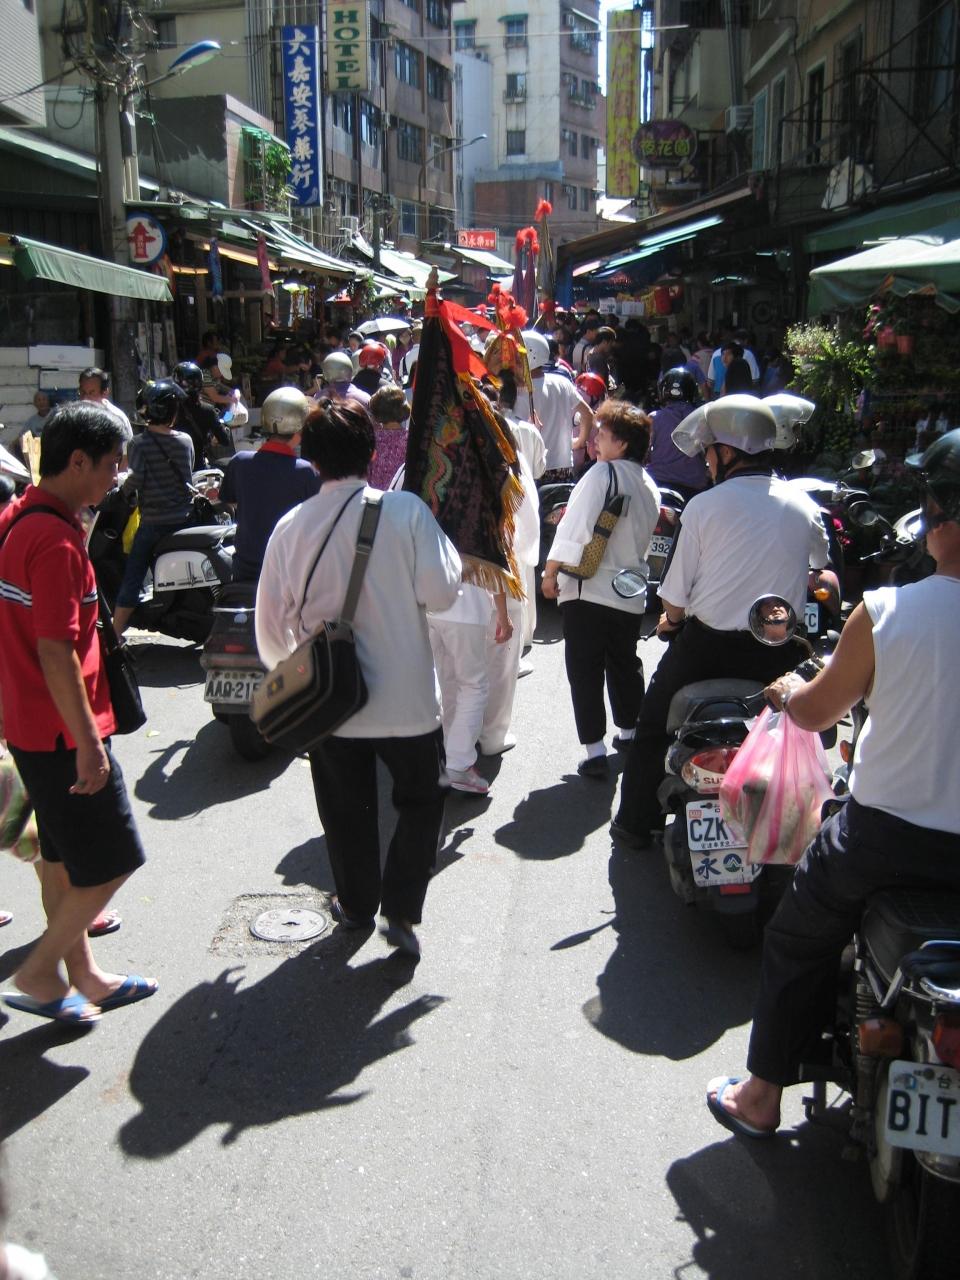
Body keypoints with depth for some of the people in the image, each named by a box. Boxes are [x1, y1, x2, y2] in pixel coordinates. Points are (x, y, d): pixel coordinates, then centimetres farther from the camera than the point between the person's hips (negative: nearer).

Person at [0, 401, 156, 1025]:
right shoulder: (56, 539, -22)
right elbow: (56, 652, -25)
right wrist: (88, 744, -22)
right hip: (62, 732, -10)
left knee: (63, 857, 18)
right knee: (112, 862, 2)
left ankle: (82, 976, 31)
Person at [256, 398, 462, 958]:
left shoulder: (292, 526, -7)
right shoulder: (407, 510, -15)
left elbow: (271, 620, 0)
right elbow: (441, 591, -15)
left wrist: (290, 670, 18)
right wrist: (447, 548, 4)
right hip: (407, 695, -2)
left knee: (346, 808, 20)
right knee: (421, 800, 19)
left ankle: (357, 906, 37)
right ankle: (401, 910, 14)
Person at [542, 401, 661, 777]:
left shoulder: (602, 474, -12)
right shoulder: (649, 486, 10)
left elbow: (575, 528, -16)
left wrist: (550, 573, -9)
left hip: (589, 589, -7)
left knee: (585, 671, 0)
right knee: (624, 664, 23)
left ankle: (595, 751, -1)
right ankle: (629, 733, 37)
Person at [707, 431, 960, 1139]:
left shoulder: (888, 611, -17)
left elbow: (816, 712, -3)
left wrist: (786, 689, 19)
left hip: (884, 834, -2)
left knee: (798, 945, 20)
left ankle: (761, 1094, 31)